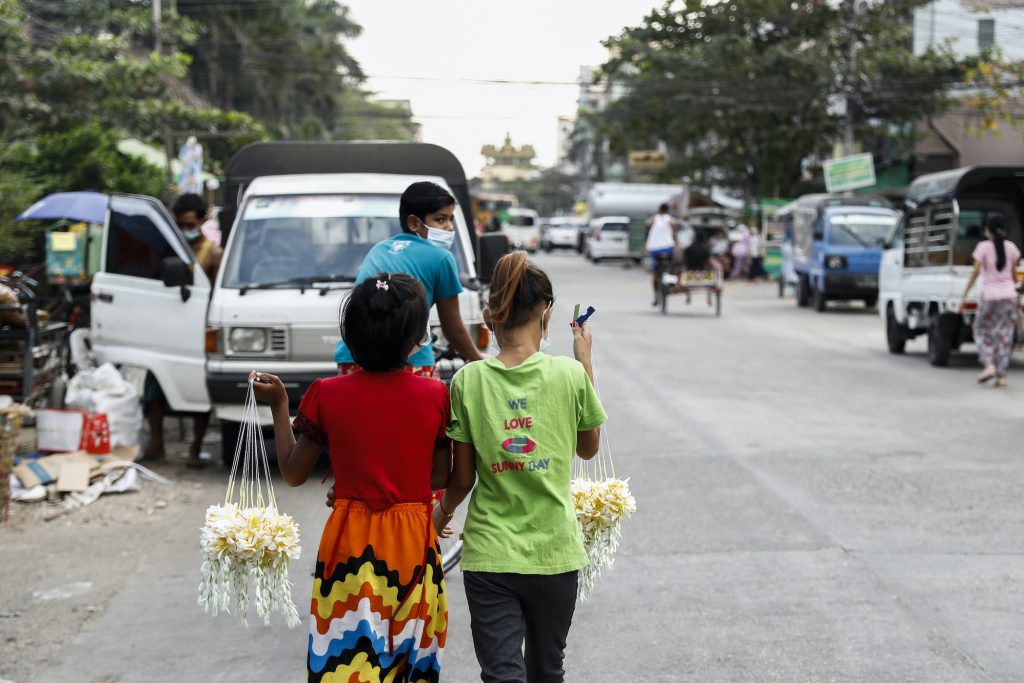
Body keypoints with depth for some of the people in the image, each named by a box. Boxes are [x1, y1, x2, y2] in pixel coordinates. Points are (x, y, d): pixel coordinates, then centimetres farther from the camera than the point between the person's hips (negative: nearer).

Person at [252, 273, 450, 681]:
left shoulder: (326, 395, -8)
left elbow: (294, 473, 2)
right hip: (414, 543, 1)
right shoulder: (435, 395, -7)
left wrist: (278, 405, 12)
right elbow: (440, 478, 1)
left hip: (350, 543, -1)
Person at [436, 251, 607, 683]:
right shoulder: (570, 374, -8)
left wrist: (442, 513, 22)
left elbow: (462, 479, 0)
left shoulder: (468, 381, -6)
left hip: (489, 554, -1)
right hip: (554, 551, 1)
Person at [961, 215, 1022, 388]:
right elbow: (1013, 273, 12)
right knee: (1004, 335, 6)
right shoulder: (1011, 247, 7)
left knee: (982, 330, 13)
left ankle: (989, 365, -6)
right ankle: (1002, 376, 3)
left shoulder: (983, 247, -4)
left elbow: (975, 273, -9)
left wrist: (964, 295, -5)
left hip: (990, 295, -3)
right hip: (1008, 294, 3)